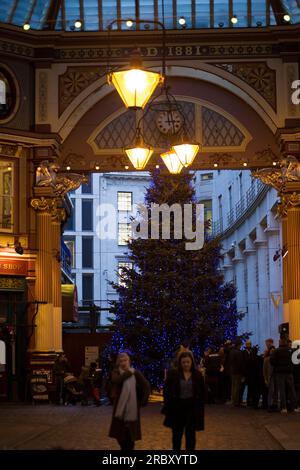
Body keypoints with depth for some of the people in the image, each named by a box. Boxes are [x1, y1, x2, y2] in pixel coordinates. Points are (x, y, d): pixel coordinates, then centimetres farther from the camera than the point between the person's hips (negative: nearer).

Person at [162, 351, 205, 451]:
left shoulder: (197, 375, -1)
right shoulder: (173, 374, -5)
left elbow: (202, 393, 4)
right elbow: (166, 391, -1)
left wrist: (200, 410, -1)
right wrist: (168, 407, -8)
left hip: (192, 409, 0)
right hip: (176, 408, 0)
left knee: (190, 435, 3)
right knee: (176, 435, 13)